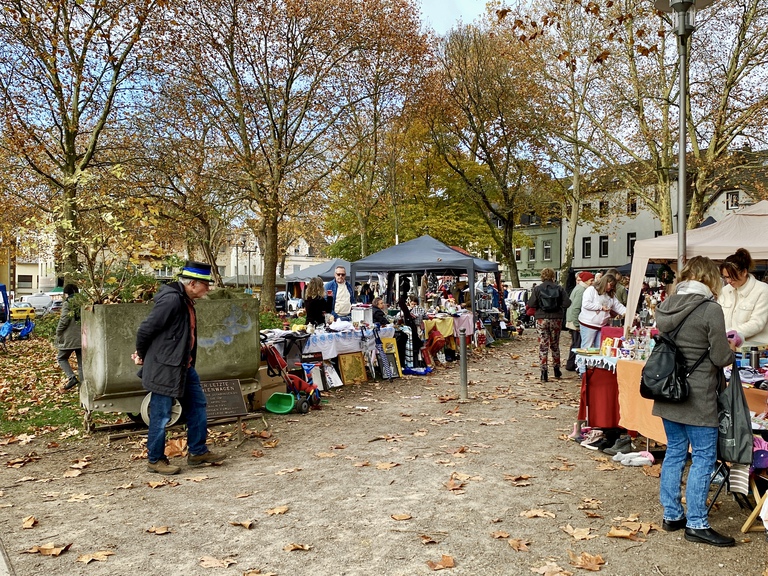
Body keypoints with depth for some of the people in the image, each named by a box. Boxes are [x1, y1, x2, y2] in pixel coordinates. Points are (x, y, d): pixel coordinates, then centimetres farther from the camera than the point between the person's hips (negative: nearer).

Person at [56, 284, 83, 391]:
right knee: (82, 362, 9)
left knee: (61, 358, 13)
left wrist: (58, 332, 1)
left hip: (69, 337, -5)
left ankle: (72, 377, -5)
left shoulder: (67, 304, -8)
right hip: (82, 338, 5)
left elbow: (64, 320, -13)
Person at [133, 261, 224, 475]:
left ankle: (198, 451, 26)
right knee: (161, 416, 3)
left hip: (183, 367, 10)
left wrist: (143, 353, 14)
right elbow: (146, 329, -20)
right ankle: (155, 460, 18)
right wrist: (142, 356, -3)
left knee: (197, 406, 15)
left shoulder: (186, 300, 8)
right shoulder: (171, 299, -23)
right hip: (164, 368, -10)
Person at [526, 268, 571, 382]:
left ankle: (544, 372, -2)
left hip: (541, 320, -2)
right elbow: (567, 303, -8)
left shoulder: (537, 289, -6)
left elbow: (530, 304, -10)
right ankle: (557, 370, 27)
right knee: (555, 345, 17)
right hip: (556, 319, 2)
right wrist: (560, 309, 11)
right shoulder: (559, 288, -3)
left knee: (543, 346, 2)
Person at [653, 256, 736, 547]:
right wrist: (731, 350, 10)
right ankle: (696, 524, 9)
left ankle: (672, 515, 24)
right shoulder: (710, 309, -14)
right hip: (698, 397, -7)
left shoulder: (665, 307, 5)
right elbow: (720, 358, -12)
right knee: (703, 457, 4)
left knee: (674, 452, 15)